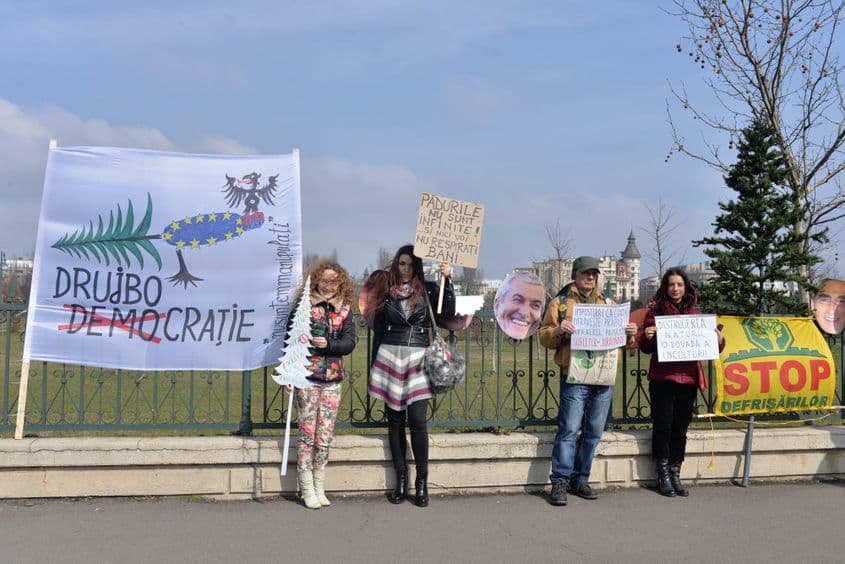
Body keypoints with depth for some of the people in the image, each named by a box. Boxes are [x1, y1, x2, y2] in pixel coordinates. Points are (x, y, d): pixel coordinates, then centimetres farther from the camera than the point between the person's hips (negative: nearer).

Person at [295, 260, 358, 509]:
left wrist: (328, 344, -17)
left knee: (325, 436, 6)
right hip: (307, 376, -3)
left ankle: (319, 487, 17)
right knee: (307, 433, 1)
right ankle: (307, 489, 10)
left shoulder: (344, 310, 9)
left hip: (333, 379, 3)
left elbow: (350, 342, 2)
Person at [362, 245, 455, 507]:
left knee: (417, 420, -8)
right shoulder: (386, 291, 8)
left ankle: (422, 482, 2)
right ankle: (401, 479, 15)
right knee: (395, 420, 6)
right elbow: (378, 331, 12)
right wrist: (375, 366, 10)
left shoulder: (428, 290, 5)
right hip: (390, 358, 2)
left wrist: (447, 280, -17)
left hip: (417, 360, -2)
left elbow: (448, 313, -9)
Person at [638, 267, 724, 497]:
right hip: (662, 378, -3)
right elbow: (646, 348, 4)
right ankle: (663, 475, 11)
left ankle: (675, 474, 17)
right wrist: (647, 337, -17)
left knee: (680, 430, 7)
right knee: (663, 427, 1)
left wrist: (718, 340, -4)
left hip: (688, 378, 3)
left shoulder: (695, 312, 12)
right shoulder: (655, 309, 3)